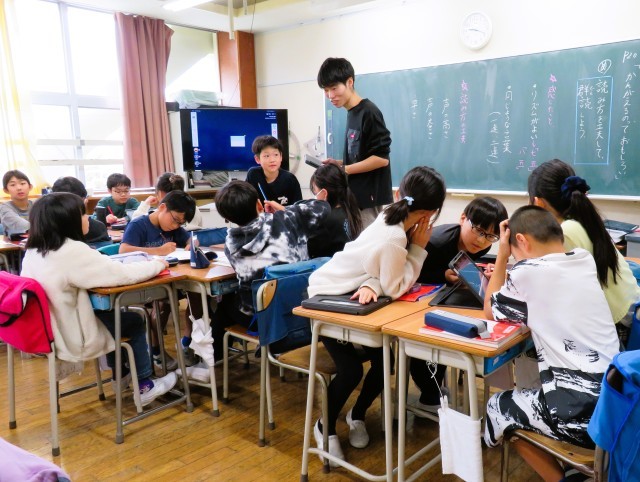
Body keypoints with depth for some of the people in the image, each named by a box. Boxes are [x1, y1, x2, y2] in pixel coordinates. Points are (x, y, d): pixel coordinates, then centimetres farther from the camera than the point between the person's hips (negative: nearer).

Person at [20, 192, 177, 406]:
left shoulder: (33, 252, 0)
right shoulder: (73, 251, -25)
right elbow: (124, 274, -23)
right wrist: (157, 264, -6)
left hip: (44, 333, 8)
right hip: (71, 339, -8)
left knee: (111, 313, 29)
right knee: (135, 322, 13)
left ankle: (121, 374, 42)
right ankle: (145, 386, 23)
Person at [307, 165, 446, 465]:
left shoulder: (391, 218, -9)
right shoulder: (394, 238, -34)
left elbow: (385, 273, -9)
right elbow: (395, 288, -26)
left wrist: (372, 285, -31)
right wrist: (418, 249, -21)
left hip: (348, 295, 8)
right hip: (326, 298, -8)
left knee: (384, 359, 2)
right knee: (351, 369, -11)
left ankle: (357, 415, 28)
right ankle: (325, 427, 16)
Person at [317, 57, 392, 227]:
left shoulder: (368, 112, -13)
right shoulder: (352, 113, 12)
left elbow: (381, 158, -18)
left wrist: (343, 170, -13)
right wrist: (339, 164, 6)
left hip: (371, 198, -9)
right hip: (357, 196, 9)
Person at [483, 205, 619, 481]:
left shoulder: (528, 271, -13)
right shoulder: (585, 261, 6)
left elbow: (490, 310, 6)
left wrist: (502, 256, 7)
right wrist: (512, 280, 22)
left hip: (581, 412, -7)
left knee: (497, 408, 18)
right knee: (528, 396, 32)